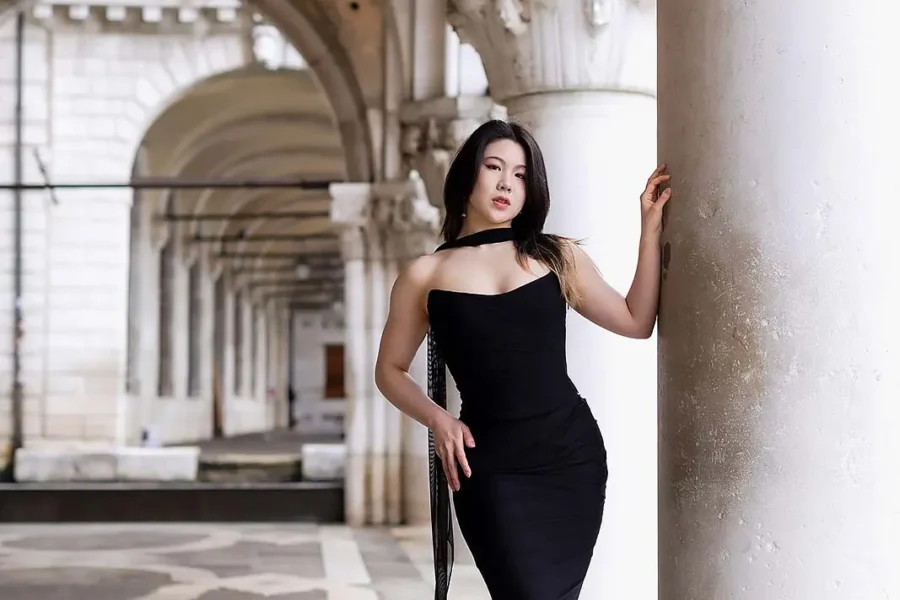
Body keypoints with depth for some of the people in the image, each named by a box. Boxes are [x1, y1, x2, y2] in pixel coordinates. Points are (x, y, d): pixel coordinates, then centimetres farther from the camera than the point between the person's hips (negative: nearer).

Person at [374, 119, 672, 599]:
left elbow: (636, 321, 9)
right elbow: (390, 370, 11)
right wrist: (437, 419, -6)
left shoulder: (557, 257, 10)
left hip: (573, 455, 2)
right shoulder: (425, 275, 5)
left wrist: (650, 229, 5)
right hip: (492, 467, -2)